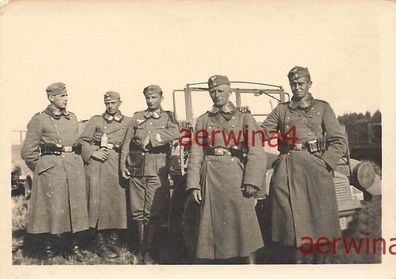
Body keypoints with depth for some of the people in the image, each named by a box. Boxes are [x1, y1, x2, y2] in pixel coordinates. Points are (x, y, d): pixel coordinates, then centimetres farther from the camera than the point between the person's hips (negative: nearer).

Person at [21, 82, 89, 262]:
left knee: (75, 206, 7)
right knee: (51, 208, -1)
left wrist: (75, 159, 13)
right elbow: (28, 152, -3)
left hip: (74, 168, 5)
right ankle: (49, 249, 13)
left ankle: (74, 245, 19)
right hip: (50, 170, -4)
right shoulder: (39, 120, -3)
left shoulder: (72, 118, 12)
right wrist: (41, 168, 1)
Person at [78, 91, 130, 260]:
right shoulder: (95, 120, 11)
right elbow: (82, 140, 6)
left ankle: (113, 241, 15)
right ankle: (101, 244, 3)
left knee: (116, 201, 2)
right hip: (96, 165, -1)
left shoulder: (127, 122, 12)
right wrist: (92, 152, -8)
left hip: (116, 166, 1)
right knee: (99, 201, -4)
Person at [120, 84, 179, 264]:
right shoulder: (137, 117, 14)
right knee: (138, 210, 7)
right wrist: (123, 165, 2)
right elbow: (127, 142, 10)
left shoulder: (168, 117, 8)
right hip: (136, 167, 2)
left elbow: (175, 132, -14)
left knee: (153, 211, -3)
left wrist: (151, 137, -17)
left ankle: (148, 251, 8)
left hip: (157, 170, -2)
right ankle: (142, 247, 21)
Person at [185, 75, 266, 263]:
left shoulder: (244, 118, 8)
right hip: (210, 179, 2)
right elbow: (195, 154, 6)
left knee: (239, 225, 0)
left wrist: (252, 181, -15)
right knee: (212, 226, 5)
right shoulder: (203, 120, 14)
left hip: (236, 178, -1)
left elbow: (256, 152, -2)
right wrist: (193, 185, -6)